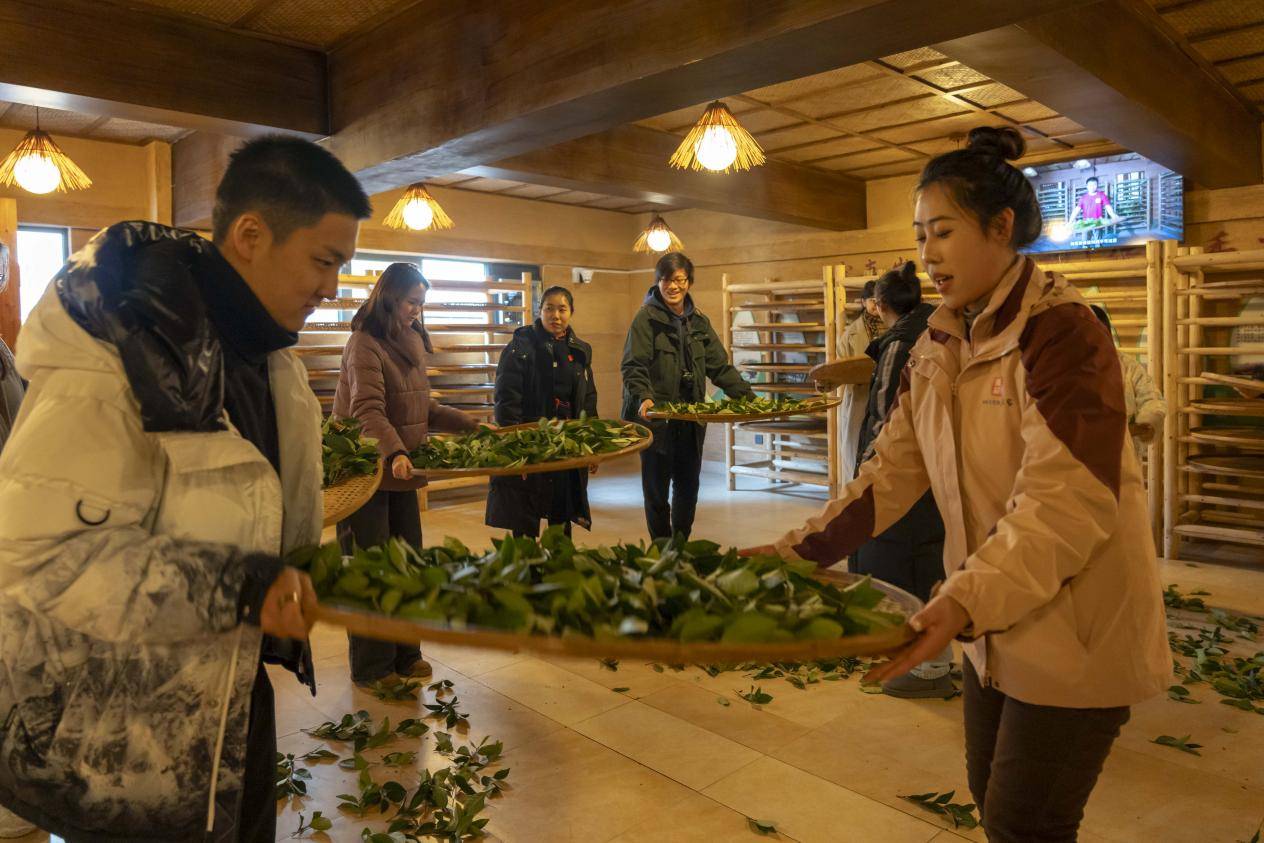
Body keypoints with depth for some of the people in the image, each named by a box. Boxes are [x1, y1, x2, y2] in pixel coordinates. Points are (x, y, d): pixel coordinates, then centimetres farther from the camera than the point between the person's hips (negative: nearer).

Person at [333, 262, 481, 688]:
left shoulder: (410, 343, 12)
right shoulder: (365, 344, -14)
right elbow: (368, 411, -27)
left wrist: (472, 424, 11)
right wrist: (395, 453, -42)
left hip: (402, 472, 8)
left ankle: (405, 654, 28)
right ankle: (370, 668, 16)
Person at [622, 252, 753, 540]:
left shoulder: (699, 322, 13)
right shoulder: (646, 318, -4)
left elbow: (720, 366, 11)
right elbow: (634, 366, -13)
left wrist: (749, 397, -1)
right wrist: (644, 398, -32)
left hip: (691, 419, 5)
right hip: (656, 417, -5)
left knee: (688, 487, 11)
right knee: (657, 489, 6)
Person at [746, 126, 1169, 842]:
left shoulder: (1060, 328, -19)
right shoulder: (941, 345, 5)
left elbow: (1066, 501, -27)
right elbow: (894, 470, 2)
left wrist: (965, 602, -38)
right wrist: (799, 551, -7)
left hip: (1076, 629, -7)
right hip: (993, 623, 7)